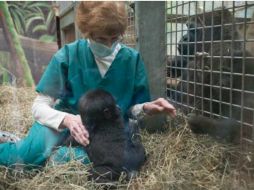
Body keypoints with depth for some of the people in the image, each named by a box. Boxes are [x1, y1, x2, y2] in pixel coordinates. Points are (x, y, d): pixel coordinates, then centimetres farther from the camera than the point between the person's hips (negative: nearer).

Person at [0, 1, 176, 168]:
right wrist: (67, 119, -34)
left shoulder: (132, 59, -7)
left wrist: (146, 108, -22)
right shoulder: (68, 55, -12)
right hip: (66, 118, -2)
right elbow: (40, 106, -13)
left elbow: (132, 107, 2)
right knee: (31, 153, -33)